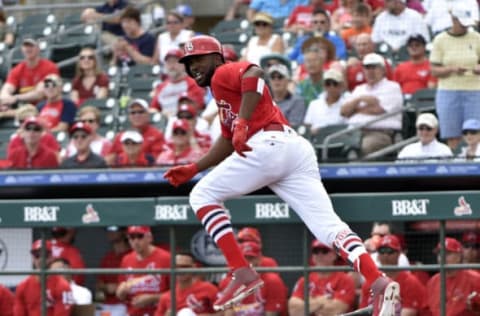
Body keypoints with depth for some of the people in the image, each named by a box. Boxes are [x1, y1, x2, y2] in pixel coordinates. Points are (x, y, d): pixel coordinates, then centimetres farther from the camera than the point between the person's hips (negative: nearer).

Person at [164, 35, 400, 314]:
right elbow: (228, 142, 43)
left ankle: (243, 273, -6)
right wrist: (193, 170, 42)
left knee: (203, 196, 7)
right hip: (299, 151, 9)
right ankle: (380, 283, -26)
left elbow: (254, 73, -17)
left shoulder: (224, 74, 7)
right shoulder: (223, 91, 35)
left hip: (269, 145, -9)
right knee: (329, 227, -5)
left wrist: (242, 124, -24)